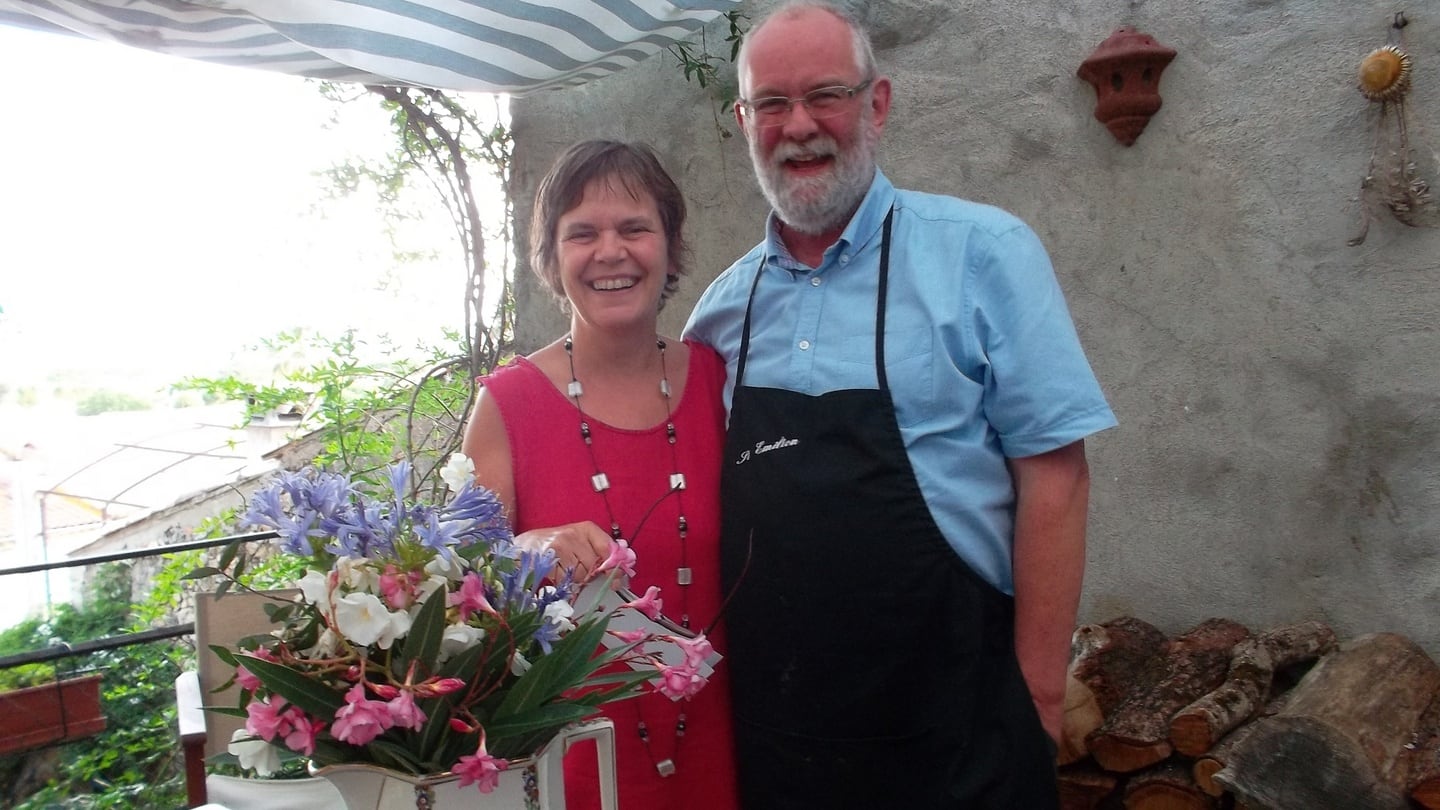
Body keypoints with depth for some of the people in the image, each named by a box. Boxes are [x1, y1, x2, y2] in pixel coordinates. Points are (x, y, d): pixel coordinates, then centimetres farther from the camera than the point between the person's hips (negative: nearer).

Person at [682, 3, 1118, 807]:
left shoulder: (981, 252, -7)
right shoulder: (725, 302, 5)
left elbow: (1053, 474, -9)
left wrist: (1039, 690, -11)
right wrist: (713, 667, 6)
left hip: (948, 709, -4)